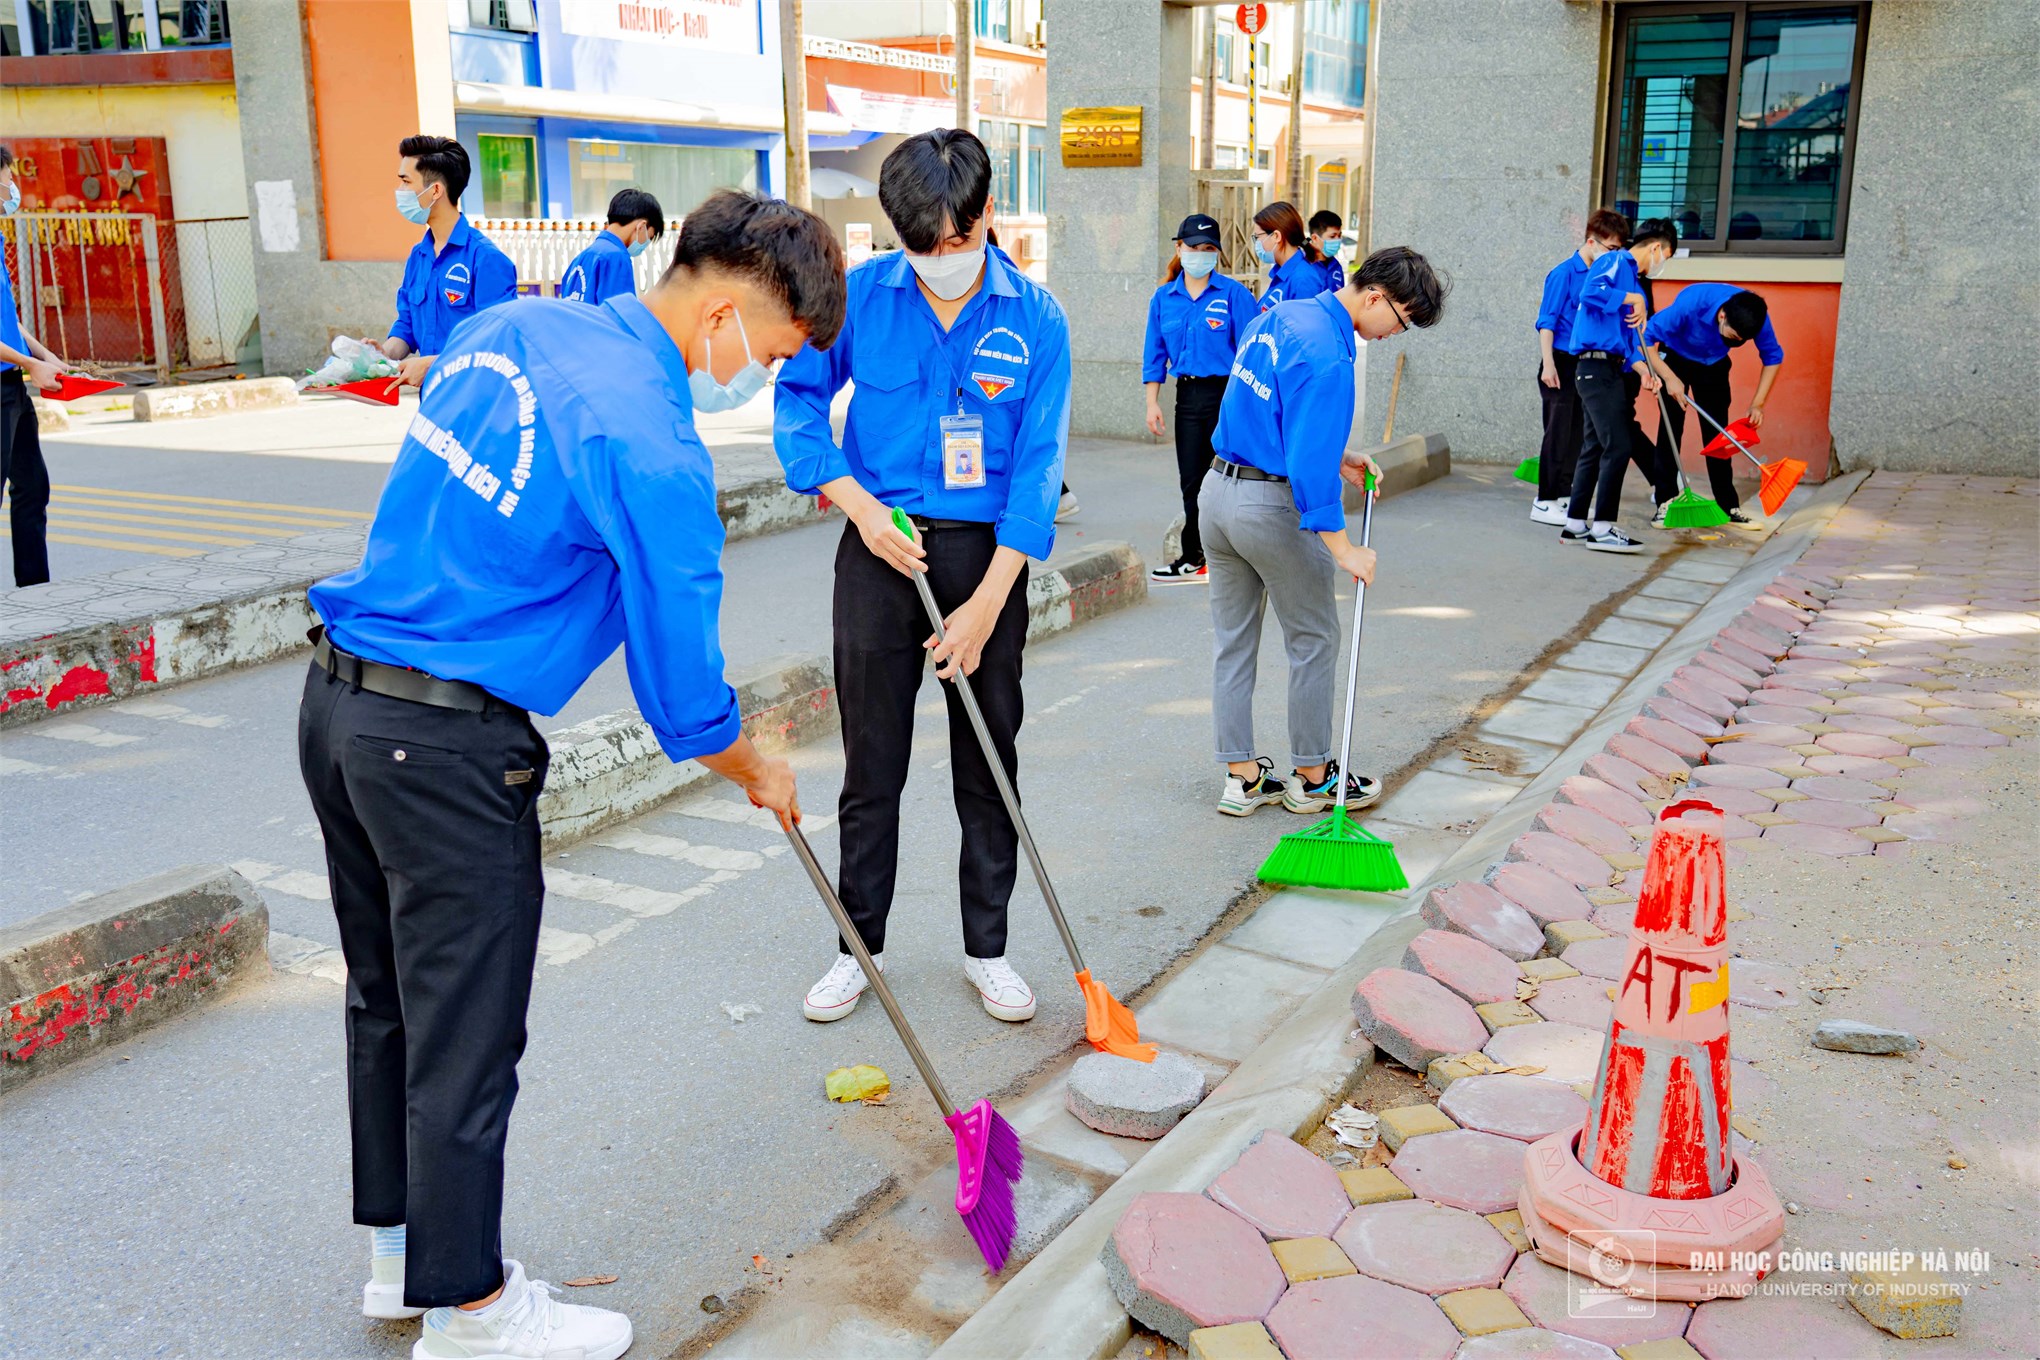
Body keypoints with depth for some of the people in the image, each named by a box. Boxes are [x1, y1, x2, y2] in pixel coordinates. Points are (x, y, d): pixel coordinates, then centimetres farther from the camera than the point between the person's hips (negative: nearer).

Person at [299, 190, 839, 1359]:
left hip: (337, 697, 9)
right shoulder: (652, 446, -20)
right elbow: (681, 686, -14)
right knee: (466, 1037, 7)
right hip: (450, 745, -9)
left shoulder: (517, 325, 6)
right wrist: (758, 775, 3)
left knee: (389, 997, 22)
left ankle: (400, 1246, 40)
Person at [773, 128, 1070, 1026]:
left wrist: (987, 602, -13)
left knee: (989, 766, 9)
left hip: (986, 556, 0)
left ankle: (987, 949, 25)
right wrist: (861, 505, -9)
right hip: (881, 549, 1)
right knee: (871, 767, 8)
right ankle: (860, 947, 24)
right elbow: (797, 400, 4)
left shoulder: (1034, 319, -5)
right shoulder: (862, 294, -3)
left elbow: (1037, 466, -7)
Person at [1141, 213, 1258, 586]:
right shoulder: (1164, 298, 9)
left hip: (1227, 394, -4)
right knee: (1192, 481, 8)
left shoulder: (1233, 293, -4)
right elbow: (1155, 354, 12)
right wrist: (1152, 403, 6)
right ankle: (1194, 559, 18)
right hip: (1188, 397, 4)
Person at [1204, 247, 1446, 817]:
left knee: (1232, 639, 13)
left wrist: (1337, 457, 15)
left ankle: (1241, 776, 21)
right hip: (1273, 508, -9)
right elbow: (1309, 461, -27)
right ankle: (1312, 777, 21)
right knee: (1314, 641, 9)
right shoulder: (1327, 355, -21)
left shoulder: (1278, 316, 8)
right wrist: (1344, 550, -24)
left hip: (1218, 488, 9)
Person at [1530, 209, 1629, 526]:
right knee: (1558, 434, -5)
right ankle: (1544, 502, 1)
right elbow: (1547, 321, -12)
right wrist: (1548, 365, -17)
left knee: (1577, 434, 12)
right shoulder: (1564, 273, -10)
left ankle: (1563, 496, 22)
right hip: (1561, 363, -7)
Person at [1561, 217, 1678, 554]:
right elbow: (1591, 292, -26)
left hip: (1606, 370, 10)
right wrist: (1633, 299, -14)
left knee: (1594, 447, 11)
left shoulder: (1634, 280, 23)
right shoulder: (1615, 262, -5)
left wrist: (1644, 370, 9)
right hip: (1596, 367, -10)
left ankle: (1575, 525, 16)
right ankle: (1602, 529, -10)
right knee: (1618, 446, -12)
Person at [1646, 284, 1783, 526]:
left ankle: (1729, 507, 6)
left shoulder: (1756, 315, -28)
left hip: (1714, 364, 3)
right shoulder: (1690, 305, -39)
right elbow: (1645, 337, -31)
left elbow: (1773, 356, -11)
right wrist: (1669, 378, -38)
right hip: (1675, 359, -3)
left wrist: (1758, 404, -17)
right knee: (1671, 430, -8)